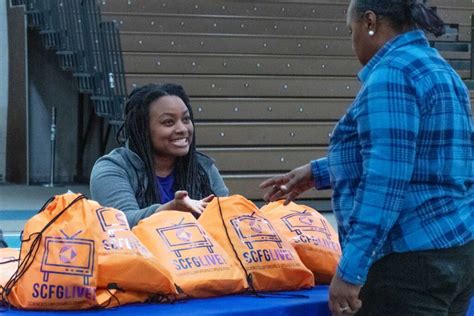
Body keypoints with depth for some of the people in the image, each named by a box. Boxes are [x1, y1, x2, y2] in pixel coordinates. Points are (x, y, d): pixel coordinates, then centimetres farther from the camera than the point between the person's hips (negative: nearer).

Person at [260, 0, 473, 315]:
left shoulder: (391, 74, -14)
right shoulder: (439, 69, 17)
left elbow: (384, 181, -23)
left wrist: (350, 270, -22)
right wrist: (318, 172, 30)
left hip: (409, 262, -10)